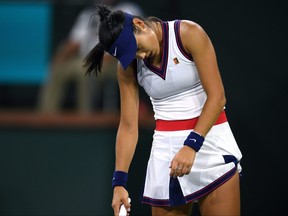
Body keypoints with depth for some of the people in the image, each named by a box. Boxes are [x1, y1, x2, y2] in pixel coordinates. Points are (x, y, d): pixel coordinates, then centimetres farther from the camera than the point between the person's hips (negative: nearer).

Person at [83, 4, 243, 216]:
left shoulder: (189, 34, -11)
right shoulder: (128, 67, 1)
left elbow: (217, 96, -14)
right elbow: (128, 126, 1)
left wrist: (192, 145, -22)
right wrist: (119, 181, -7)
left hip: (209, 137, -3)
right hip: (166, 146, 3)